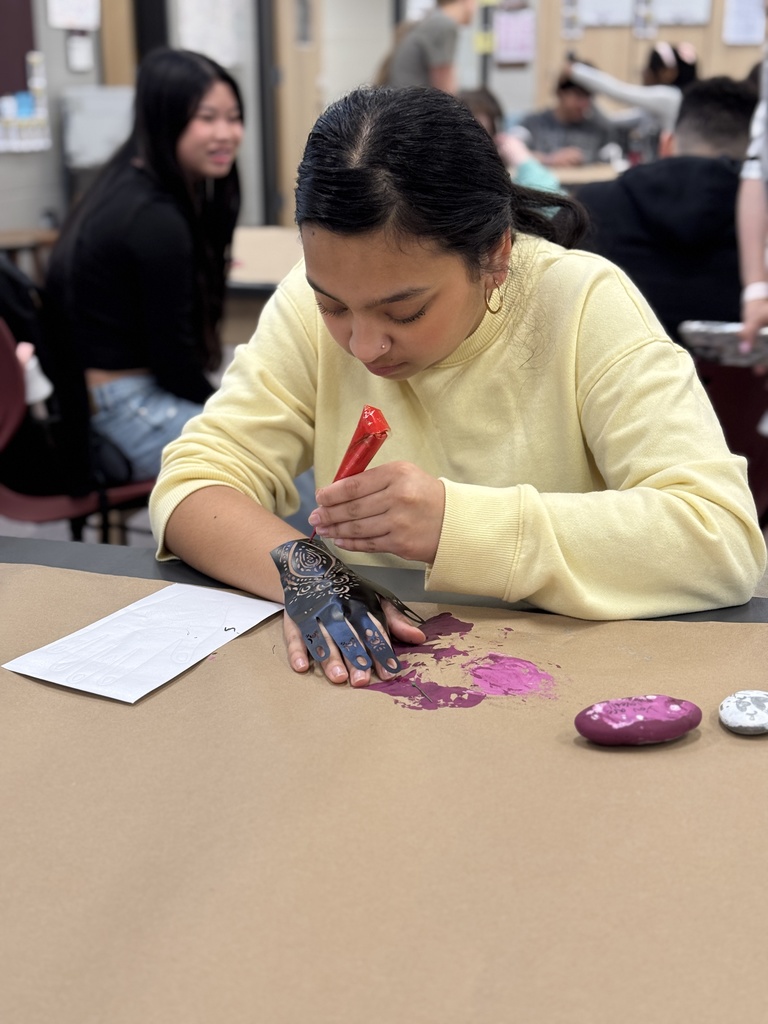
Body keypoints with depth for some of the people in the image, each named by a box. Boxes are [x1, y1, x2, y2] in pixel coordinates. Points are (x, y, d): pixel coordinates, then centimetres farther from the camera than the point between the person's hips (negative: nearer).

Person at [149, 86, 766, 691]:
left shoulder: (586, 305, -12)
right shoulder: (316, 303, -4)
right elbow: (189, 485, -5)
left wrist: (460, 522, -27)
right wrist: (301, 568, -23)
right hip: (365, 683, 2)